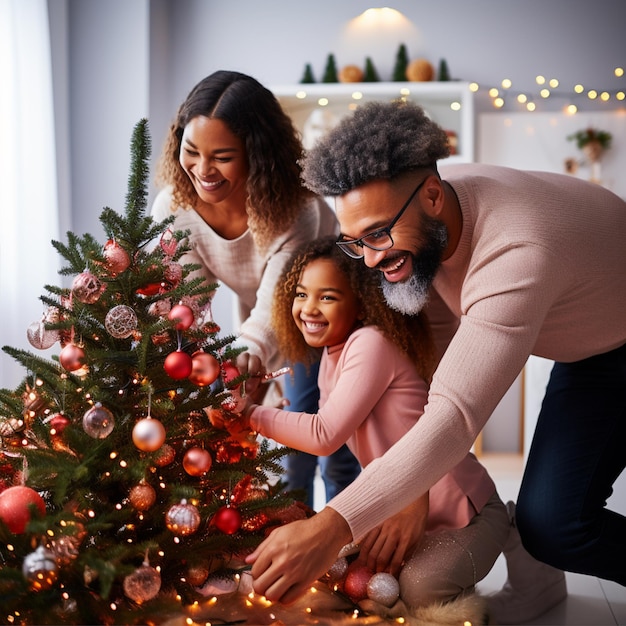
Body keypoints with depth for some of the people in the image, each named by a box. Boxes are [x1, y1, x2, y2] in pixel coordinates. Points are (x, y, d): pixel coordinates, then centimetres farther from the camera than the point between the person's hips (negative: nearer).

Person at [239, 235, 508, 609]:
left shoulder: (371, 343, -22)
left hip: (465, 511, -9)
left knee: (417, 589, -30)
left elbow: (325, 436, -24)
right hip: (403, 505, 9)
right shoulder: (332, 354, 8)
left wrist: (252, 415, -16)